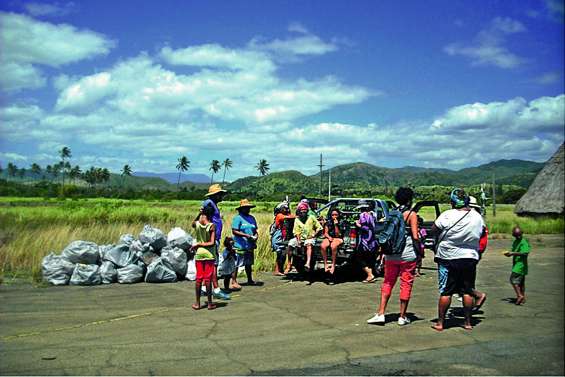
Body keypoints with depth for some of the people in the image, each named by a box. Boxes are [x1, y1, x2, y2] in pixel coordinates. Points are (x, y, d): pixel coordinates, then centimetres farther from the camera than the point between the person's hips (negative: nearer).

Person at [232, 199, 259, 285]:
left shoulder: (252, 218, 16)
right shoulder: (238, 218, -8)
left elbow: (255, 230, 21)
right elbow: (234, 231, -15)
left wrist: (255, 237, -1)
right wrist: (246, 235, -19)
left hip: (250, 246, 7)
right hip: (240, 246, -7)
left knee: (249, 263, 17)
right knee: (236, 264, -5)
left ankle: (250, 280, 28)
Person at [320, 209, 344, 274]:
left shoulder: (340, 223, -1)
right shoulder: (328, 222, 8)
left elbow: (337, 234, -9)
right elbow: (325, 233, 7)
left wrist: (336, 225, -17)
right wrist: (329, 237, -13)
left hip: (338, 238, -3)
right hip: (329, 237, 3)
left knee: (333, 246, -38)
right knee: (323, 246, -32)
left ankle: (333, 265, -25)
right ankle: (325, 264, -21)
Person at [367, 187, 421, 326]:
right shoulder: (411, 214, -6)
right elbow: (415, 236, -13)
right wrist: (419, 251, -1)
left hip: (391, 255, 4)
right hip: (408, 255, -4)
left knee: (388, 282, 12)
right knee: (406, 284, 5)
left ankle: (380, 313, 4)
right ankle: (402, 317, 10)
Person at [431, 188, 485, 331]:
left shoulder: (447, 215, -14)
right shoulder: (478, 217, 0)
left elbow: (433, 230, -6)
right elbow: (481, 234, 14)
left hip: (448, 259, -3)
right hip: (470, 258, 3)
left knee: (445, 292, 3)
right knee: (467, 292, 11)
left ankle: (440, 323, 8)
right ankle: (468, 322, 17)